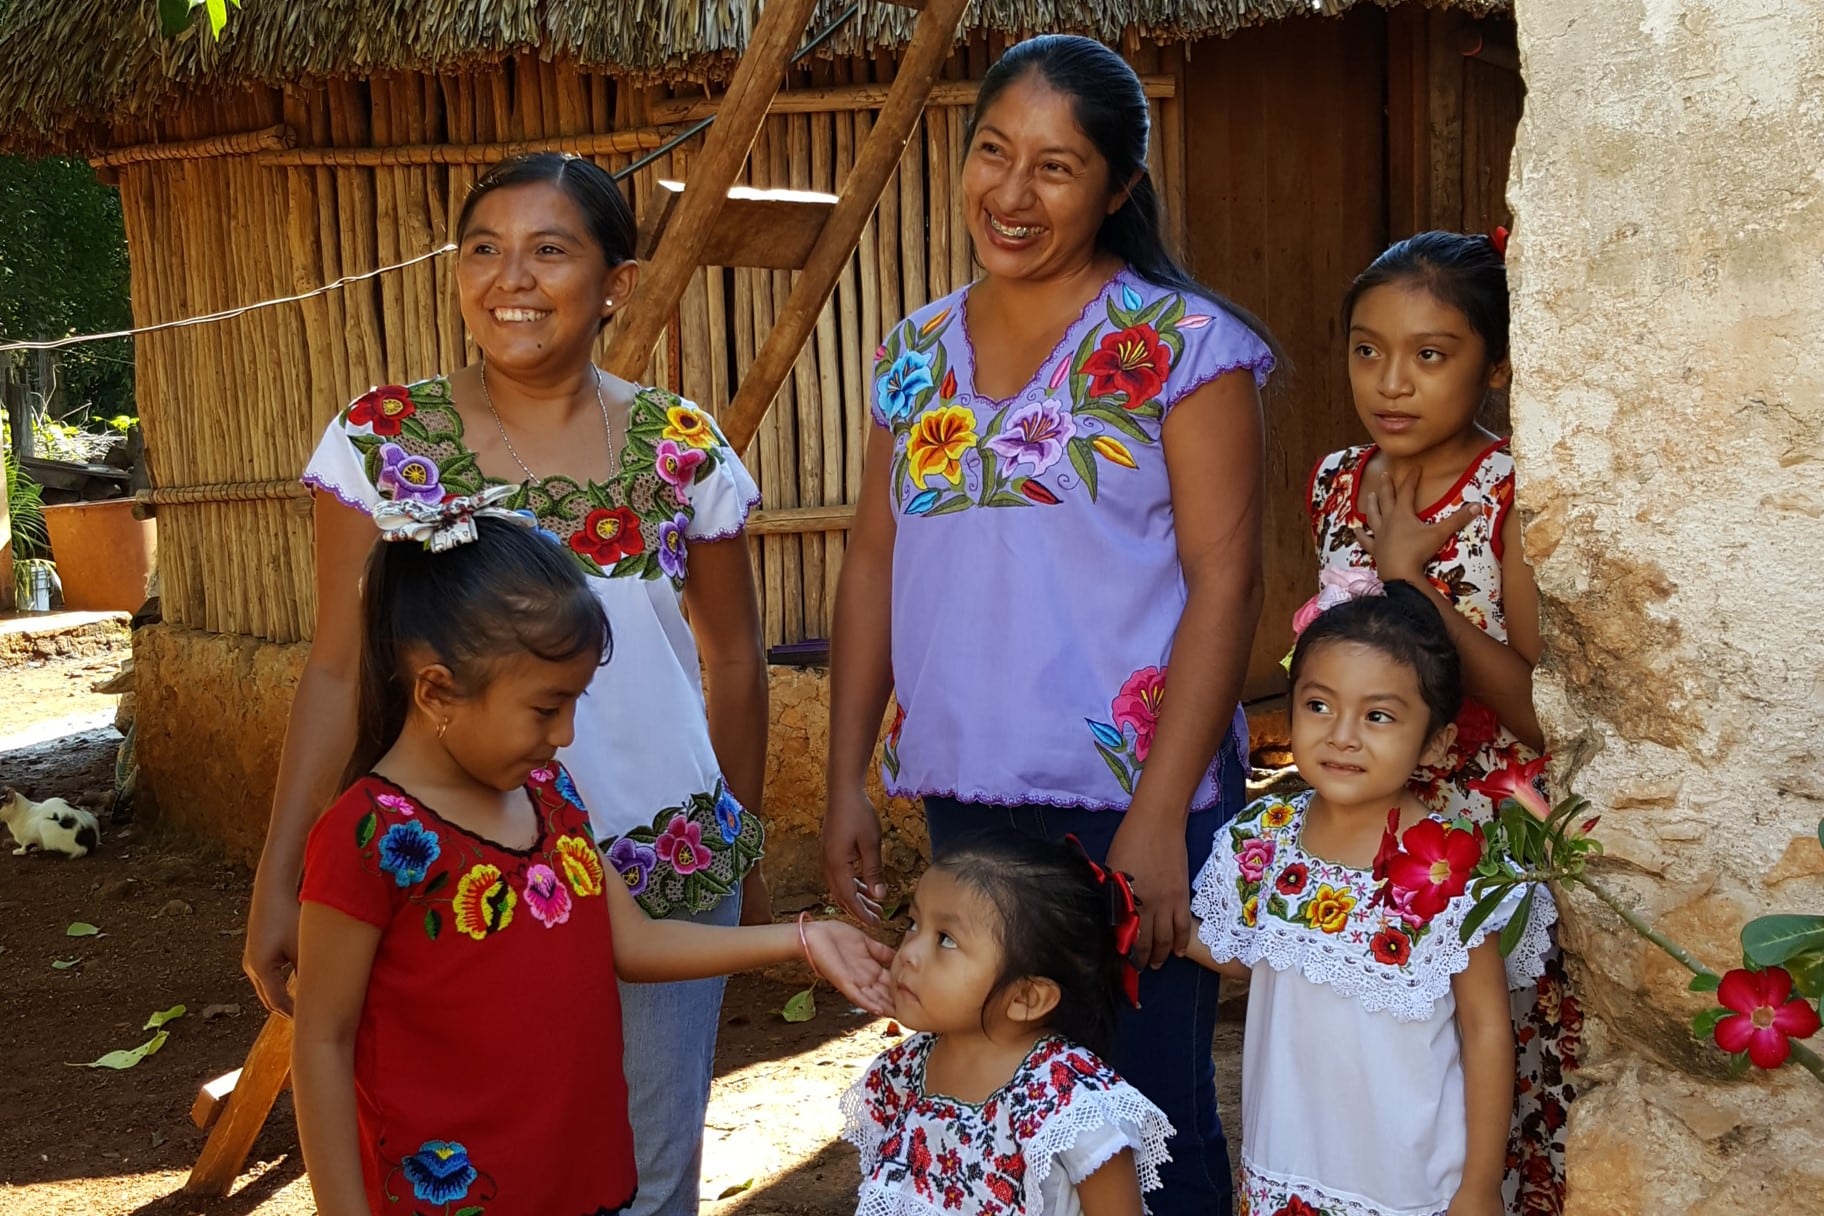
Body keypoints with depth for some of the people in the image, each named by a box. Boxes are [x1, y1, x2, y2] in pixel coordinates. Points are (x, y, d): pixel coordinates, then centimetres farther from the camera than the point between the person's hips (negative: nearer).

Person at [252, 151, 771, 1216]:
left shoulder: (685, 451, -2)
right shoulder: (382, 440, -4)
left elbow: (733, 660, 7)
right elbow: (340, 671, -1)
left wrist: (747, 858, 13)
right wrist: (279, 881, -4)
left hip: (665, 872, 1)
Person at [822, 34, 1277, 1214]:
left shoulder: (1181, 343, -6)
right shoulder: (916, 353, 9)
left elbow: (1224, 581, -11)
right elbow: (875, 565, 12)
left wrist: (1159, 818, -16)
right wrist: (847, 781, 9)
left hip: (1131, 800, -4)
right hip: (962, 796, 5)